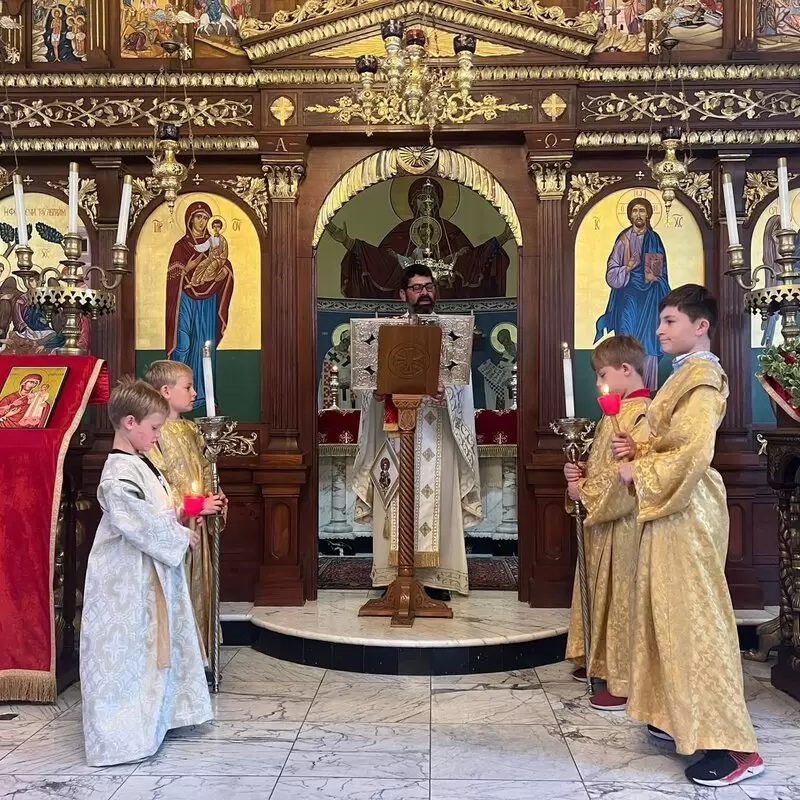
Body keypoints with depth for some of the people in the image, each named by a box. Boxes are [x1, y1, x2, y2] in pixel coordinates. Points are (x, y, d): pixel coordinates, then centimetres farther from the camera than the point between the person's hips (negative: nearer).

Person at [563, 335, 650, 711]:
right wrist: (580, 472, 1)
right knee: (600, 593, 18)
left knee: (622, 598, -3)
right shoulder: (616, 412, 13)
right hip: (602, 521, 10)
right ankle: (603, 663, 32)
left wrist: (585, 493, -15)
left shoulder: (641, 414, -18)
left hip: (624, 523, -10)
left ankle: (625, 683, 6)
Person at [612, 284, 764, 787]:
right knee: (670, 613, 15)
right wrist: (638, 449, 4)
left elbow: (694, 452, -24)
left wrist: (639, 472, -13)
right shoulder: (685, 374, 15)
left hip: (687, 511, -10)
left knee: (695, 617, -8)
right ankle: (683, 717, 26)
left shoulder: (701, 378, -15)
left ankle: (733, 745, -3)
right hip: (669, 507, 10)